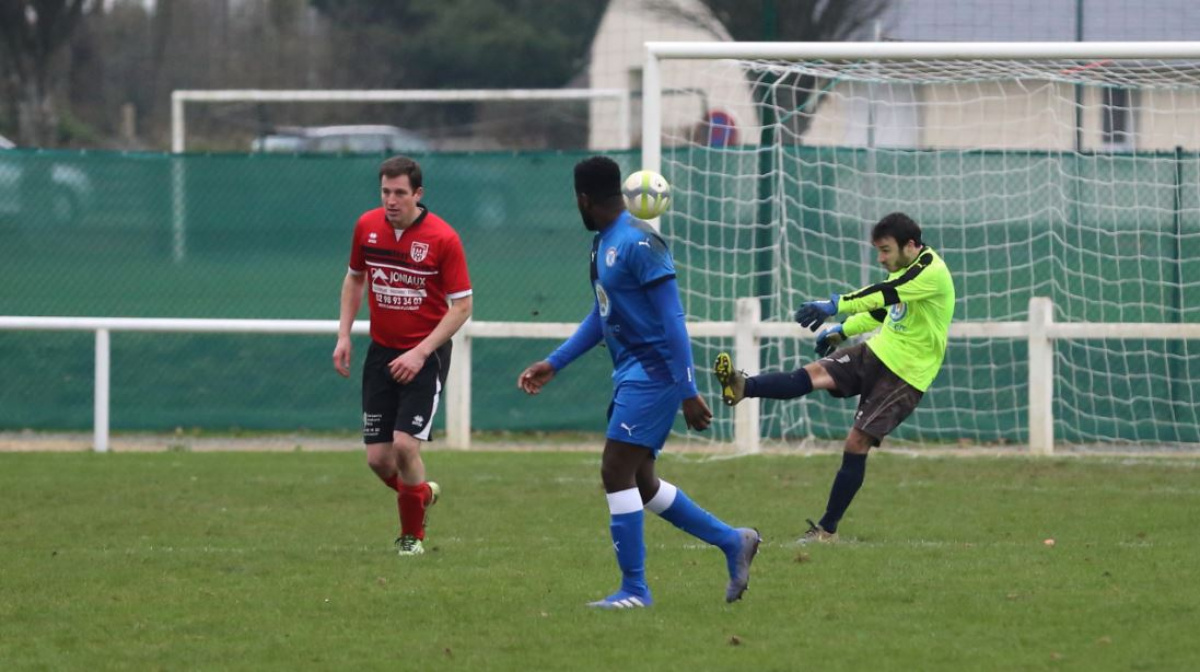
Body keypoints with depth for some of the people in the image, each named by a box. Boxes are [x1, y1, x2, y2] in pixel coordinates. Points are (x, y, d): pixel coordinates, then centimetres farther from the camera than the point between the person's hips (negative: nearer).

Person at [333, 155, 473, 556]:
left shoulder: (442, 238, -14)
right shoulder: (367, 226, 0)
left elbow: (462, 304, -10)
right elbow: (355, 278, 17)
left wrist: (421, 352, -17)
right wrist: (344, 335, 8)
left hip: (426, 355, -5)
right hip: (381, 353, 5)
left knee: (405, 445, -17)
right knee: (378, 457, 1)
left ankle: (412, 534, 5)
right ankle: (423, 493, 34)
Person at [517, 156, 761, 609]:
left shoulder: (637, 244, -17)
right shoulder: (602, 243, 13)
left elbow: (672, 319, -19)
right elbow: (601, 316, 24)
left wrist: (688, 392, -21)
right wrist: (553, 364, 21)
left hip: (651, 375, -10)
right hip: (631, 375, 10)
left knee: (616, 473, -10)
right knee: (639, 483, 12)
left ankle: (634, 590, -3)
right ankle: (732, 542, 22)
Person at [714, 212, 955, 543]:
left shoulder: (932, 273, -20)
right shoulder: (904, 270, 10)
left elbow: (883, 295, -32)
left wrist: (834, 306, -39)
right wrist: (841, 330, 24)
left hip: (906, 375, -8)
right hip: (878, 353, 8)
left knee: (857, 442, -11)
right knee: (815, 374, -16)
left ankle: (827, 529, -3)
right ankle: (743, 387, -35)